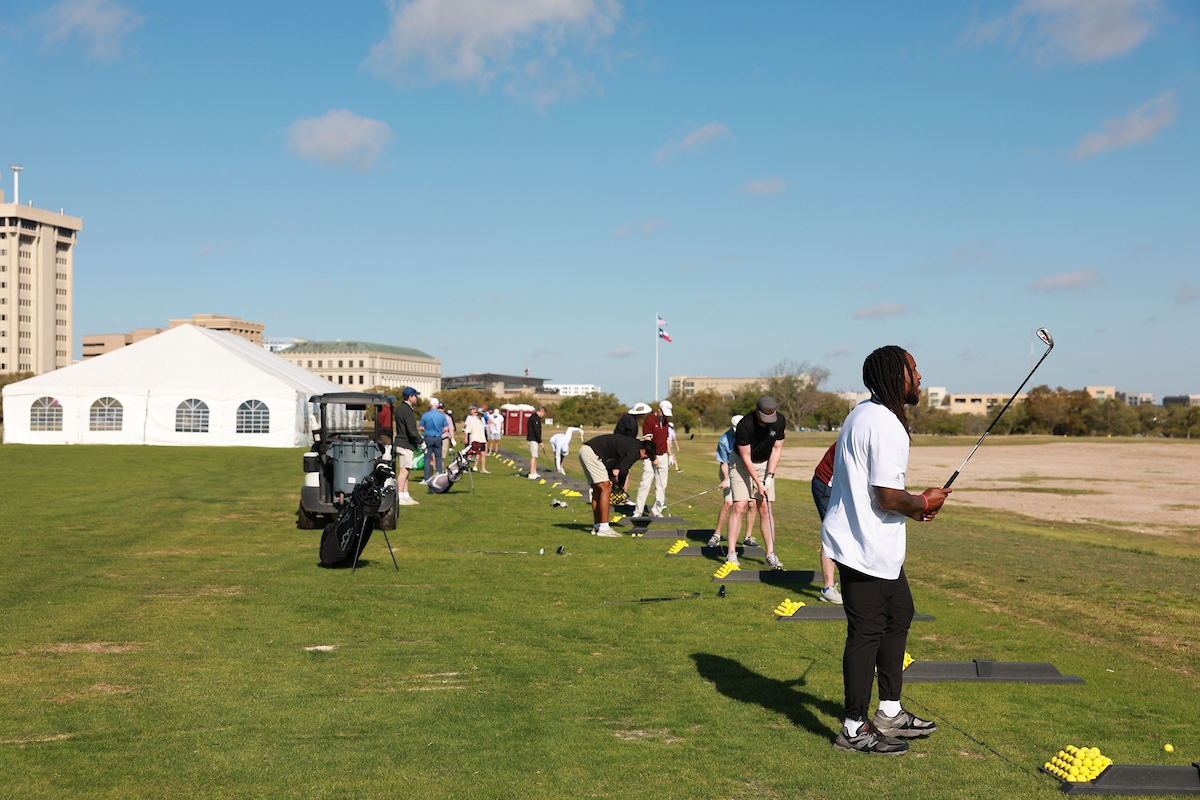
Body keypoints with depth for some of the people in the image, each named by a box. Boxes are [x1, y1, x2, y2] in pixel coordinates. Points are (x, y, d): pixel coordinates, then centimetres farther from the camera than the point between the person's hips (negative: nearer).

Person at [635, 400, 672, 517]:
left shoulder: (665, 421, 12)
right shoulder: (649, 420, -10)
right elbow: (648, 440, -14)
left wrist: (670, 454, 16)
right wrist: (653, 458, -17)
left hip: (663, 456, 7)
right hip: (650, 457, -7)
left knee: (661, 485, 4)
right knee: (645, 484, -9)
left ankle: (656, 511, 10)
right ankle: (638, 511, -5)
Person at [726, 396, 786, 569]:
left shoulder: (780, 421, -16)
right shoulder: (745, 425, -28)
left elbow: (776, 449, -6)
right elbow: (746, 457, -21)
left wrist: (770, 476, -13)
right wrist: (758, 483, -21)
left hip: (765, 464, 3)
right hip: (742, 464, -3)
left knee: (765, 508, -2)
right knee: (739, 507, -11)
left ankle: (770, 554, -1)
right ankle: (731, 553, -9)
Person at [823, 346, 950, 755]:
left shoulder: (864, 413, 12)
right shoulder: (886, 426, -21)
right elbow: (888, 497, -24)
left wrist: (912, 506, 13)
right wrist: (924, 501, -6)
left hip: (874, 544, 11)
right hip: (866, 548, -11)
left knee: (899, 615, 20)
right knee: (867, 632, -3)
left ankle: (889, 712, 30)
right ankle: (854, 729, 7)